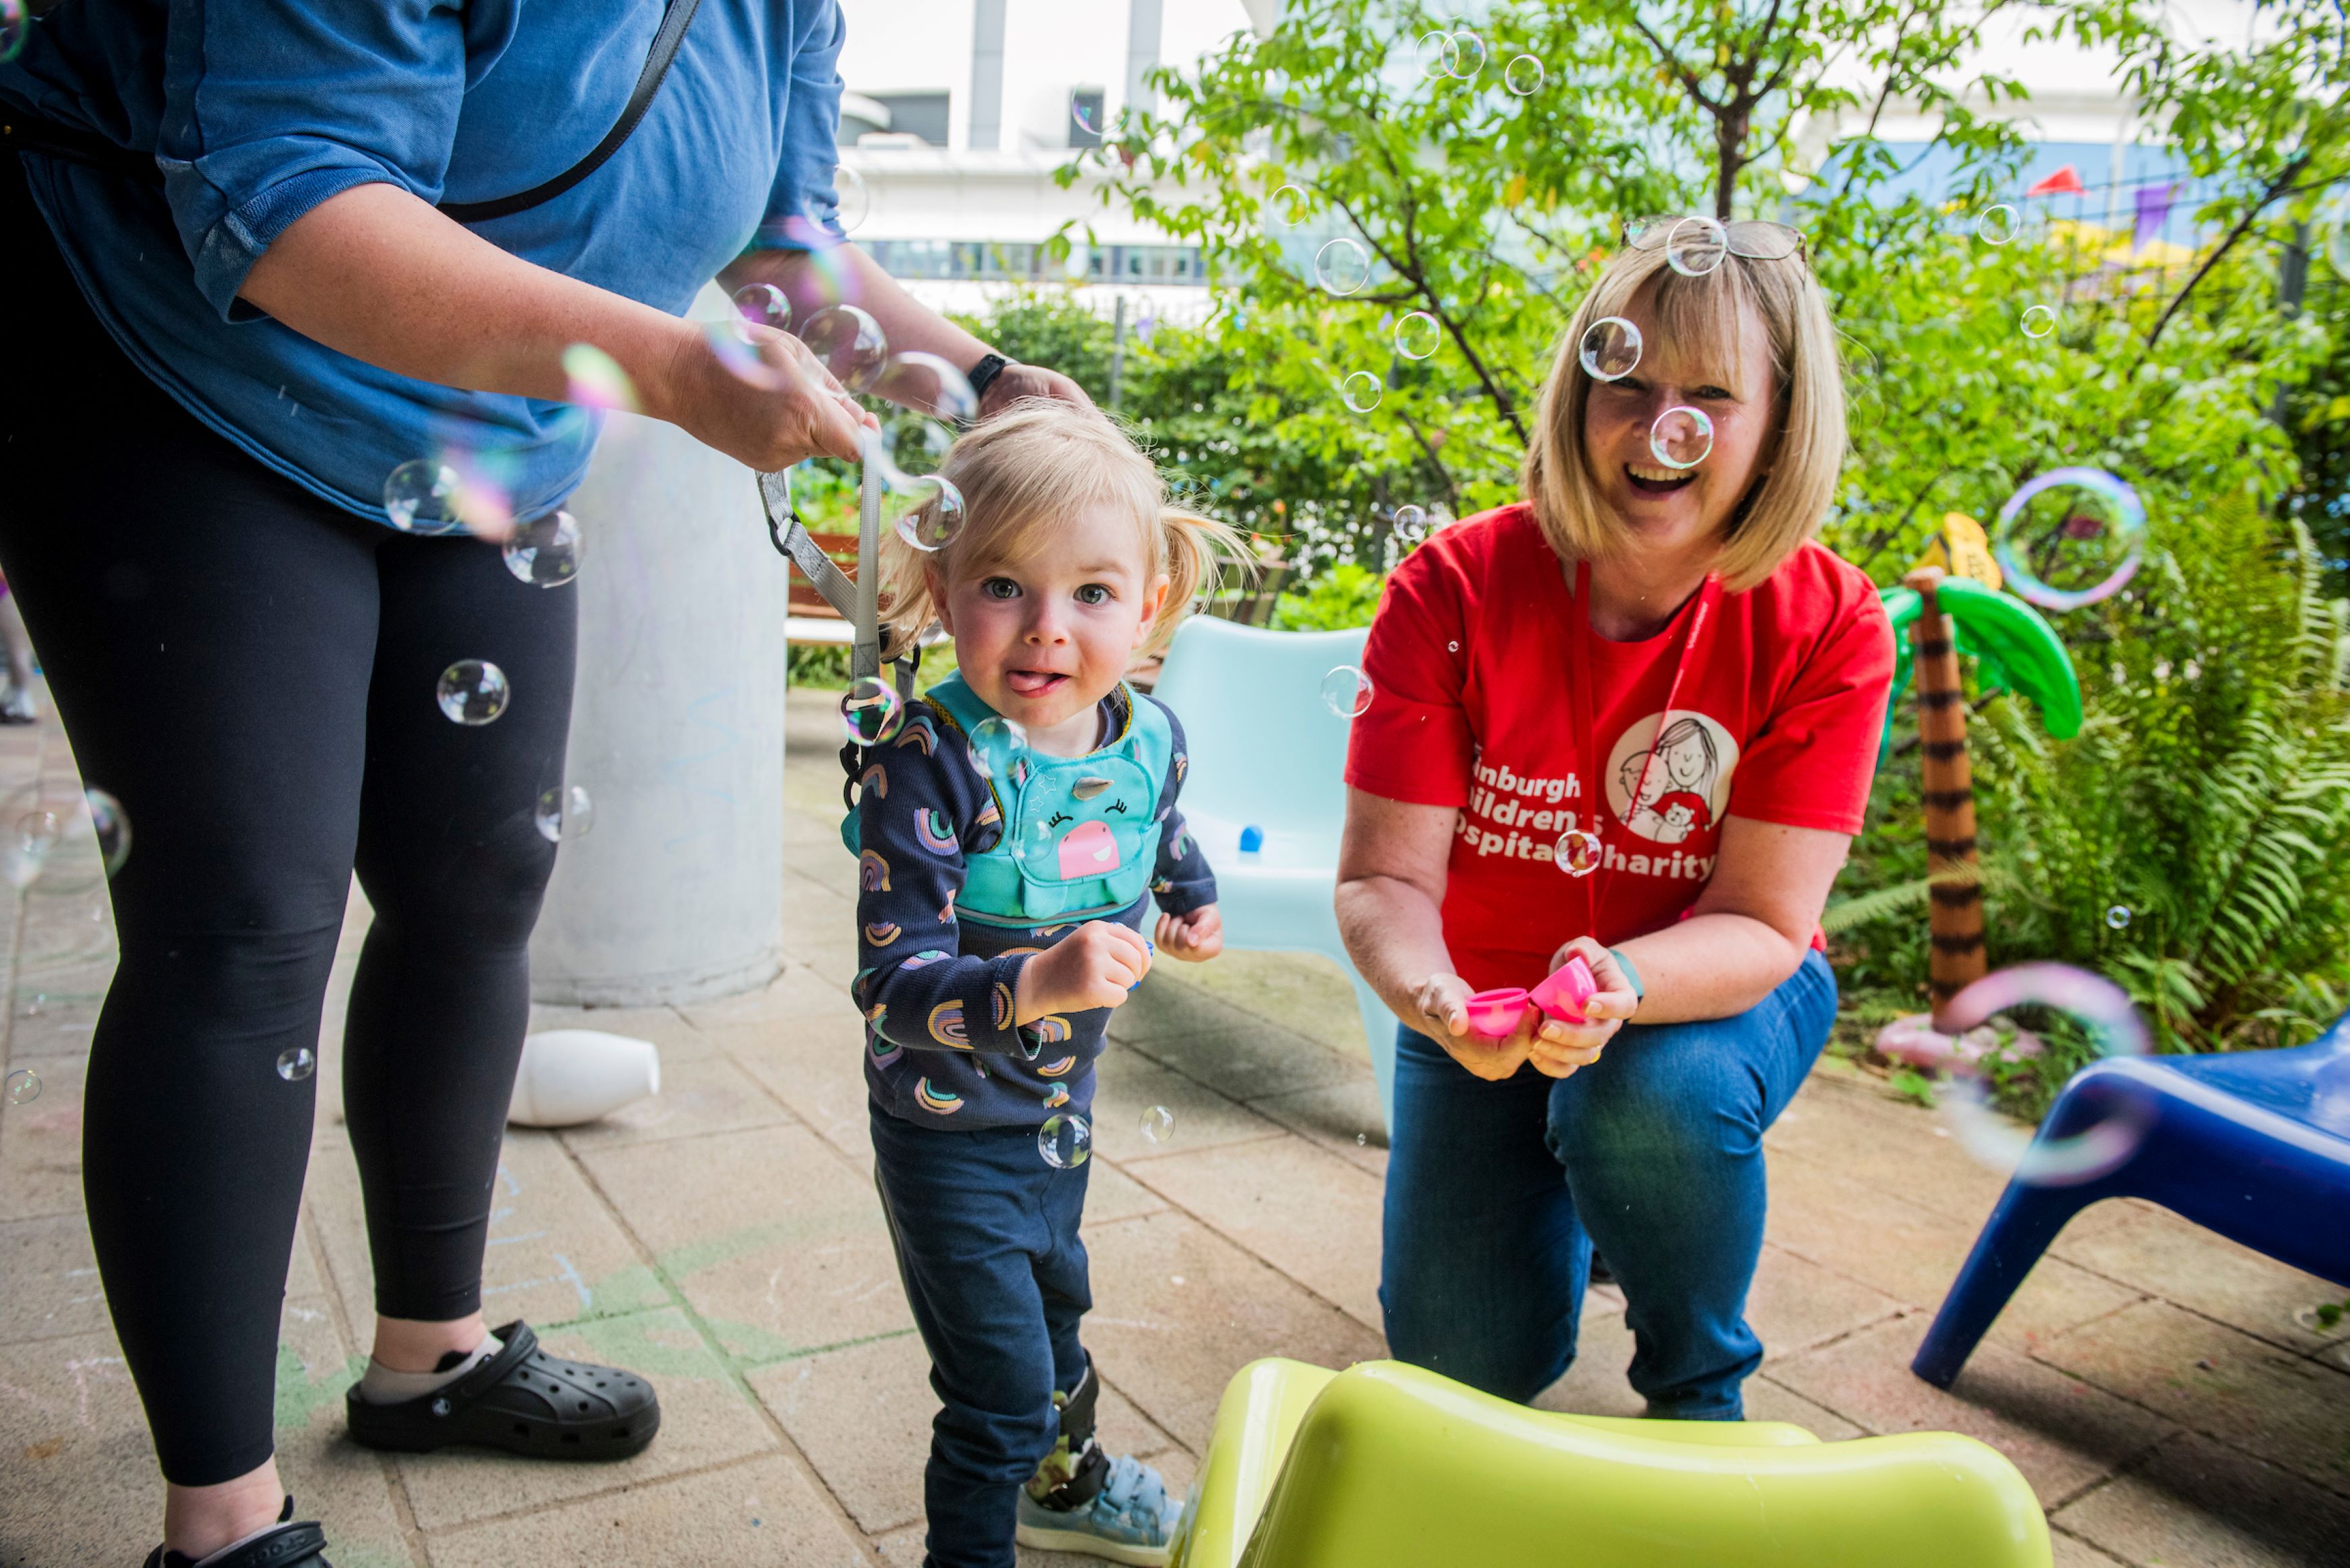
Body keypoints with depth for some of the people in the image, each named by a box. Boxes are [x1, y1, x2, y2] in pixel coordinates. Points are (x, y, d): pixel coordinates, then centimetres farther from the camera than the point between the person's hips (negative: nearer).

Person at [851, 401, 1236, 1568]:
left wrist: (1191, 897, 13)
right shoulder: (930, 762, -31)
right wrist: (1035, 983, -48)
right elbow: (893, 982, -35)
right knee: (1002, 1384, -1)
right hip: (949, 1129, -7)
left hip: (1060, 1104, 7)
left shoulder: (1149, 738, -10)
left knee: (1055, 1302, 30)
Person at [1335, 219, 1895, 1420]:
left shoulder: (1829, 631, -20)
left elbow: (1759, 922, -21)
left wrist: (1619, 985, -43)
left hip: (1712, 994, 0)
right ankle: (1565, 1191, 30)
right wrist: (1432, 994, -43)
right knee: (1464, 1354, -6)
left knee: (1655, 1094, -36)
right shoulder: (1451, 592, -20)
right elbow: (1384, 876, -21)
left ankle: (1699, 1389, -2)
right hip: (1489, 1000, 1)